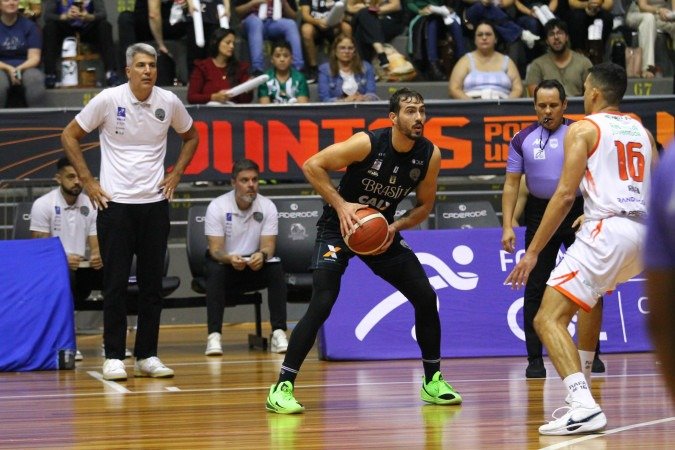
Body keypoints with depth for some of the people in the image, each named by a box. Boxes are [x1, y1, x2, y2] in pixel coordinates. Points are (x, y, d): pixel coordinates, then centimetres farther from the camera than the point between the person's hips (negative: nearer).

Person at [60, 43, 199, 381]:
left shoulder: (169, 102, 0)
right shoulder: (108, 100, -8)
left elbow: (191, 137, 20)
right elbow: (69, 136, 2)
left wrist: (176, 173, 8)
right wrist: (87, 181, -3)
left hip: (155, 204, 3)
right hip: (115, 203, -3)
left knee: (152, 283, 5)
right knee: (115, 283, -3)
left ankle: (147, 356, 13)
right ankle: (113, 357, 3)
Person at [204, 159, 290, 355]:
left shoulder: (267, 207, -7)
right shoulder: (217, 207, -14)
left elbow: (268, 245, -13)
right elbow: (215, 249, -18)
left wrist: (262, 255, -39)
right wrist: (230, 258, -42)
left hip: (255, 266, 2)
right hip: (225, 264, -2)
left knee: (276, 269, -28)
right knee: (215, 271, -34)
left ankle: (278, 333, -28)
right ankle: (214, 336, -35)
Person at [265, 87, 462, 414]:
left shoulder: (429, 155, -10)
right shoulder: (367, 143, -24)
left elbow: (425, 204, 4)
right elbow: (311, 165, -18)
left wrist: (395, 227, -14)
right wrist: (341, 205, -25)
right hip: (339, 227, -5)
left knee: (426, 298, -1)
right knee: (321, 304, -19)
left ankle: (433, 381, 16)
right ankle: (282, 387, -15)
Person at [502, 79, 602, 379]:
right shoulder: (523, 140, 3)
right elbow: (512, 184, 5)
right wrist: (507, 226, -4)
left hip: (578, 212, -2)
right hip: (540, 213, 2)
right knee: (535, 288, -1)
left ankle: (590, 354, 11)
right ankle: (535, 358, 3)